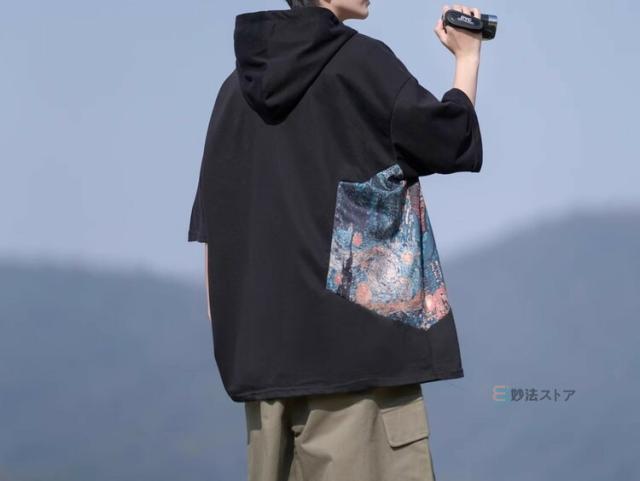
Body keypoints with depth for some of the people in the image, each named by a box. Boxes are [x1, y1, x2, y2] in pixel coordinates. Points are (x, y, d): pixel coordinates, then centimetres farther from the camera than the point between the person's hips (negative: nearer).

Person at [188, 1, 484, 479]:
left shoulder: (242, 81, 12)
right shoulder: (361, 61, -5)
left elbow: (213, 223, 11)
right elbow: (448, 140, -6)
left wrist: (225, 328, 14)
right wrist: (468, 57, 10)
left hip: (265, 336, 6)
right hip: (354, 326, -6)